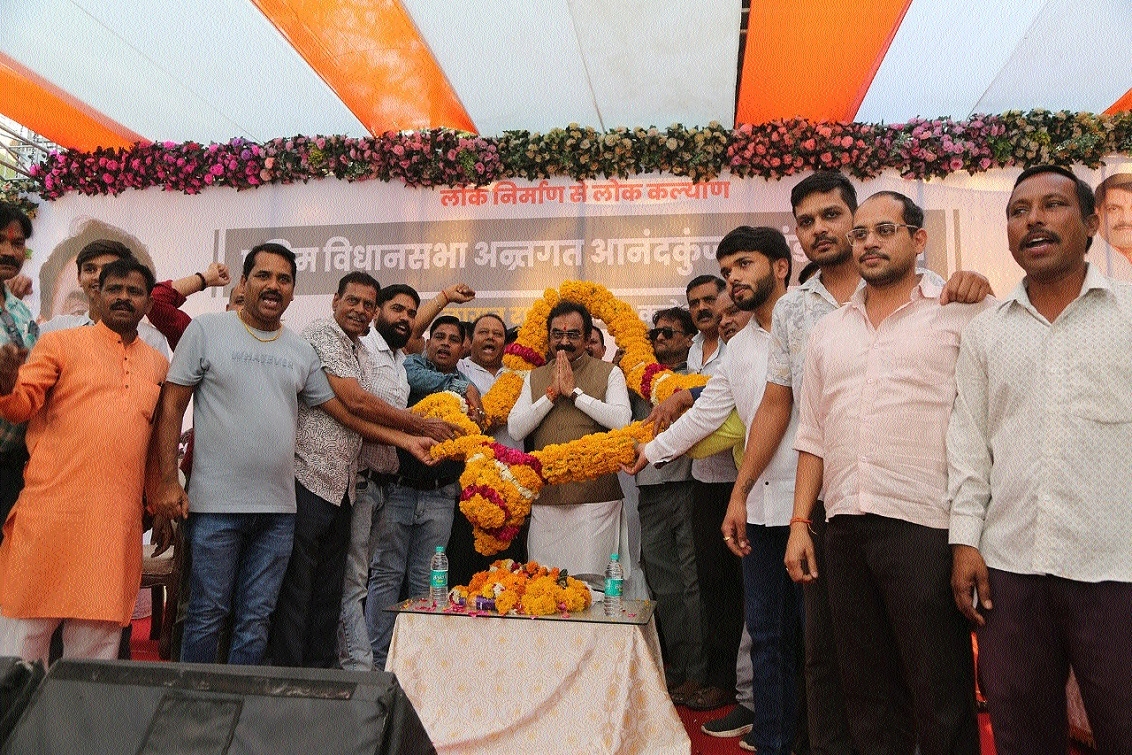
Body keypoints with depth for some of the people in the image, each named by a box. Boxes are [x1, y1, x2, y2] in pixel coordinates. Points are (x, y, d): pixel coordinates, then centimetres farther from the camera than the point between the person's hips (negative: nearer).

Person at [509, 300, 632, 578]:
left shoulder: (609, 373, 4)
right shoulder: (534, 377, 14)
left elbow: (622, 420, -14)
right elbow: (515, 428, 2)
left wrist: (574, 392, -9)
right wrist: (551, 393, -5)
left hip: (595, 499, -3)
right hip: (546, 499, 3)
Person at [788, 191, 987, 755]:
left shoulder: (962, 314, 1)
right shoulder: (827, 332, 15)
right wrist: (800, 523, 11)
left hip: (924, 526, -4)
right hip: (844, 528, 5)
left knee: (941, 697, 4)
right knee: (866, 691, 15)